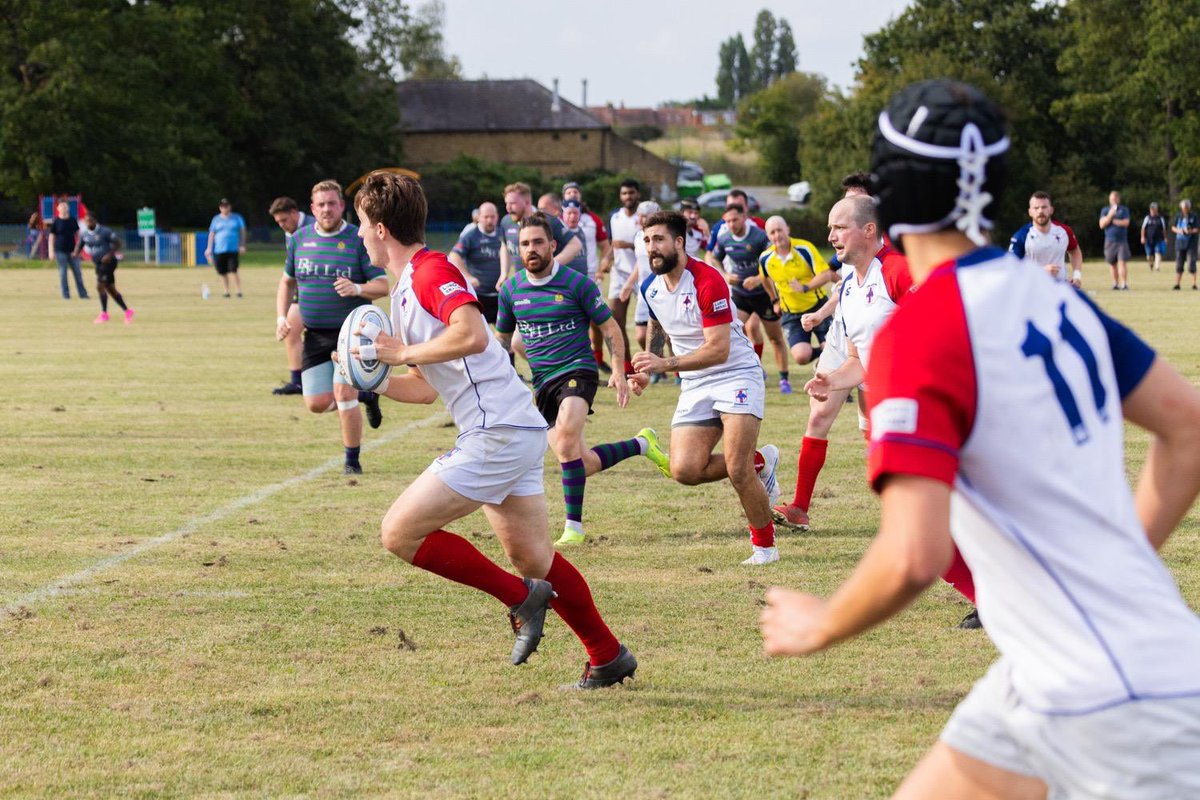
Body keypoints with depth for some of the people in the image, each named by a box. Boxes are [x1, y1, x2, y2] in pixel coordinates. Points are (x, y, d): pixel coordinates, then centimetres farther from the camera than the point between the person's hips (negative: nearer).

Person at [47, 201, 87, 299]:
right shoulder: (56, 222, -2)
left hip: (72, 251, 3)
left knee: (77, 272, 4)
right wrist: (51, 252, -6)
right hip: (61, 251, -3)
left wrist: (77, 249, 2)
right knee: (63, 273, 0)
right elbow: (52, 237, 0)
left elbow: (77, 235, 11)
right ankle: (66, 294, 6)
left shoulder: (73, 220, 7)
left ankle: (82, 294, 9)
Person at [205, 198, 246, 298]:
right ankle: (226, 291, 17)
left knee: (234, 271, -12)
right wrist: (209, 248, 4)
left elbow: (242, 231, 9)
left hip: (233, 249, -2)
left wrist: (242, 245, -2)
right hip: (219, 250, 2)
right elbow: (211, 234, 11)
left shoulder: (237, 218, 8)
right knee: (223, 273, 4)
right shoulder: (216, 219, 11)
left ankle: (239, 291, -6)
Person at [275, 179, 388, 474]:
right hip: (315, 335, 5)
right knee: (317, 403, -1)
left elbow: (382, 286, -8)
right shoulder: (299, 239, 7)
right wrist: (281, 317, 5)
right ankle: (365, 395, 30)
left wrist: (358, 288, -28)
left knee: (343, 393, -16)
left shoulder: (358, 240, -6)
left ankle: (353, 461, 3)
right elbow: (287, 282, 19)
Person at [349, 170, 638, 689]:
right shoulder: (403, 290, 21)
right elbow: (426, 388, 26)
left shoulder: (430, 271, -11)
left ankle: (521, 597, -4)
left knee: (400, 532, -9)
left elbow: (472, 335, -30)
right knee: (533, 558, 14)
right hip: (515, 433, 10)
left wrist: (405, 353, -17)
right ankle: (608, 657, 20)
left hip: (497, 434, -10)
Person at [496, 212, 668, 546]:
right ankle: (641, 444, 28)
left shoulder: (577, 283, -6)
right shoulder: (511, 289, 6)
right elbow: (503, 337, 20)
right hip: (542, 381, 5)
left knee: (565, 440, -30)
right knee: (582, 464, 1)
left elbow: (609, 328, 1)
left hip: (577, 371, -5)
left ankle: (573, 526, -22)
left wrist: (618, 372, -9)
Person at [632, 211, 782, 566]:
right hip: (695, 386, 7)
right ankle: (759, 462, 14)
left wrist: (666, 364, -33)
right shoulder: (650, 288, 4)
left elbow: (719, 349, -25)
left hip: (737, 374, -7)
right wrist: (645, 369, 16)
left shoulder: (708, 280, -20)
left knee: (737, 471, -18)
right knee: (684, 470, -11)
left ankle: (765, 545, 4)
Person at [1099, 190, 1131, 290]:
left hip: (1122, 240, -2)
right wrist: (1110, 215, -12)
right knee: (1112, 263, 3)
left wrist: (1113, 221, -9)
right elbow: (1102, 225, -1)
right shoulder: (1105, 210, 11)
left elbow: (1126, 222, -6)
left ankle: (1124, 283, -15)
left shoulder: (1124, 209, 8)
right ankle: (1115, 283, 13)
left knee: (1122, 262, -12)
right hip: (1110, 241, 2)